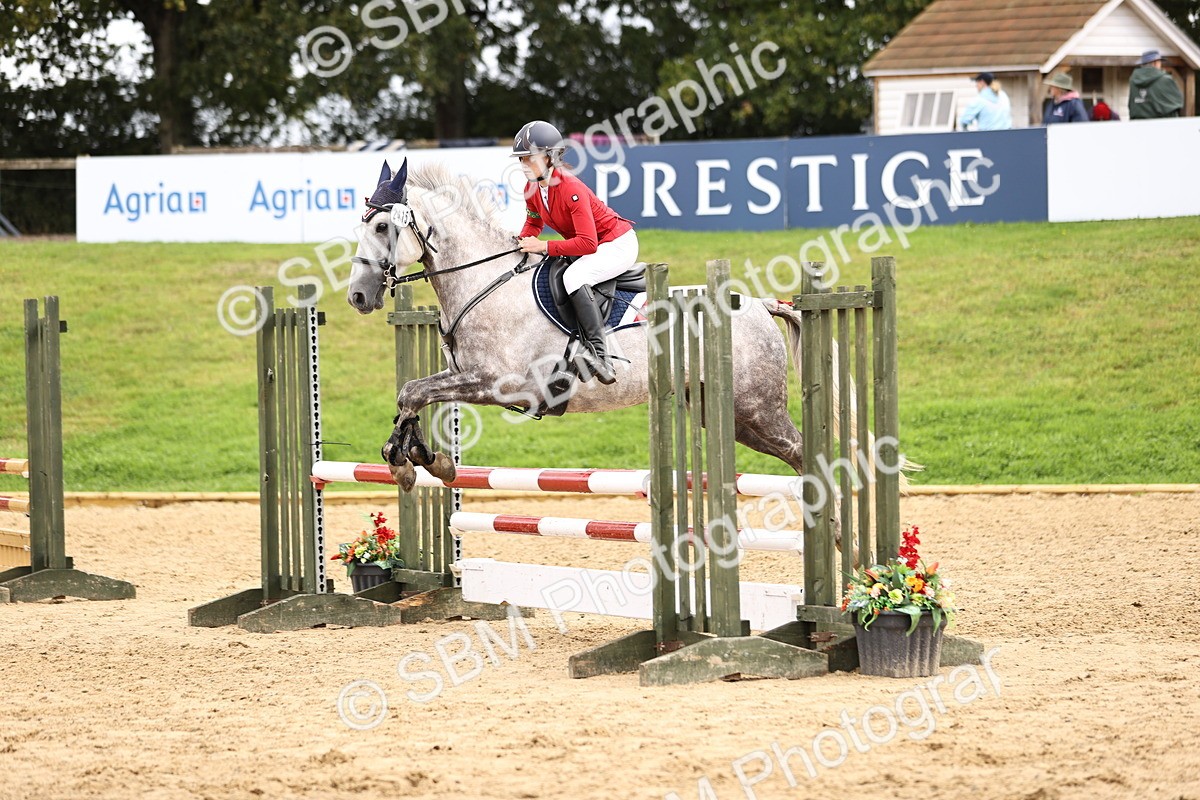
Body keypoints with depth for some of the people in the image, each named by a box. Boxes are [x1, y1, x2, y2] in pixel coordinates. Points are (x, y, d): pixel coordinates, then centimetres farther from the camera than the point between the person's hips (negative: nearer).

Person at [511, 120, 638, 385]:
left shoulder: (571, 189, -29)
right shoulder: (532, 190, -4)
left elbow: (587, 243, -33)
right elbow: (533, 222, 16)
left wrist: (544, 247, -33)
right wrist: (523, 240, -5)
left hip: (619, 245, -10)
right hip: (588, 249, 10)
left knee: (573, 276, -33)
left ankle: (599, 351, -34)